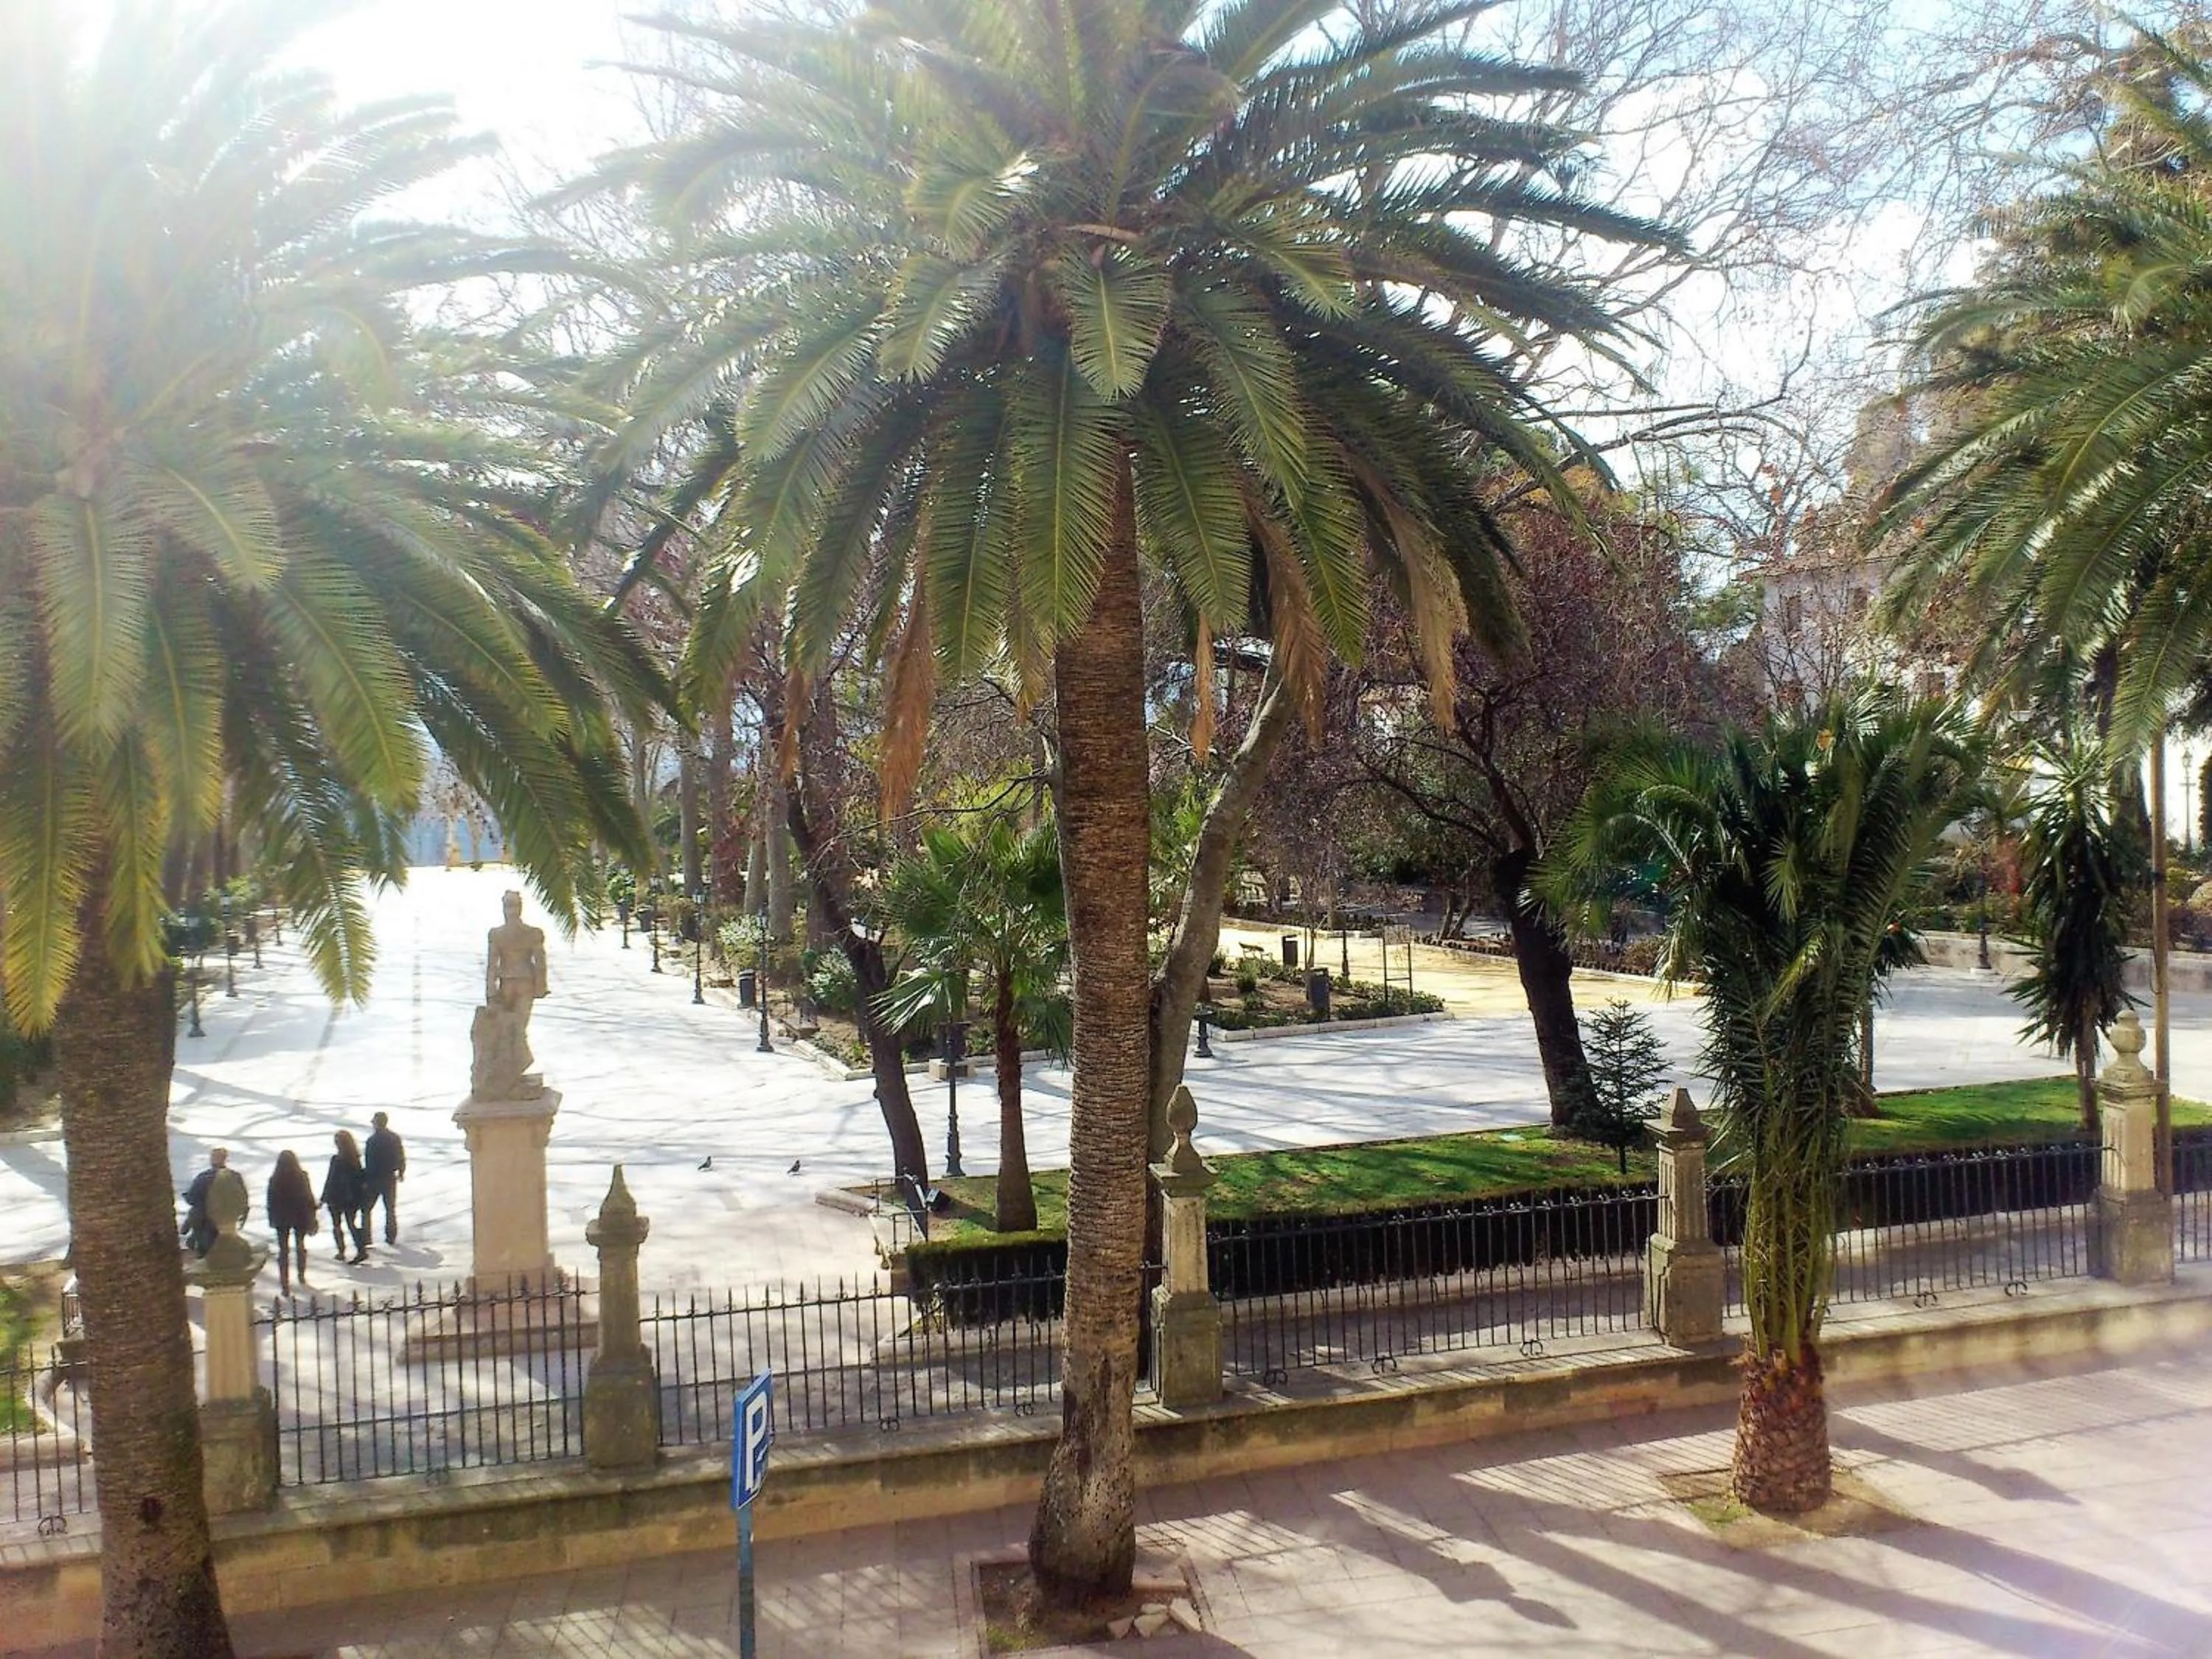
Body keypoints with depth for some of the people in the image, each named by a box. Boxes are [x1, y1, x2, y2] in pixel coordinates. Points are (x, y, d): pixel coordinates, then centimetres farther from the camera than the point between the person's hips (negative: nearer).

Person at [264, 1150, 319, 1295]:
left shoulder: (274, 1180, -14)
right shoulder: (302, 1177, -12)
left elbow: (271, 1202, -6)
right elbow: (309, 1198, -5)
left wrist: (272, 1219, 7)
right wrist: (312, 1218, 6)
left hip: (282, 1220, -1)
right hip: (301, 1217, 1)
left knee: (283, 1250, 6)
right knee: (300, 1246, 22)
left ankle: (285, 1284, 2)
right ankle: (302, 1277, 32)